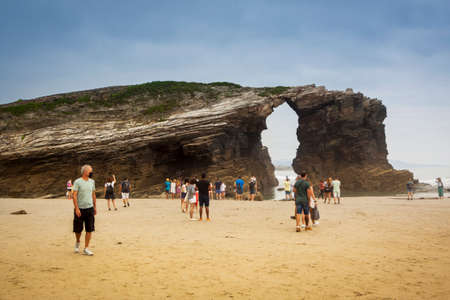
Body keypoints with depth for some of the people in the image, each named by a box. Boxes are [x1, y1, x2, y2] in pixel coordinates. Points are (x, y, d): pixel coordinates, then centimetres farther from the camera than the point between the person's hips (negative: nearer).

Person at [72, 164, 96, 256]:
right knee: (78, 229, 7)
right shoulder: (77, 182, -7)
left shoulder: (92, 182, 9)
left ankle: (86, 249, 7)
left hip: (90, 208, 4)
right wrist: (76, 208, -17)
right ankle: (77, 242, 36)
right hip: (80, 209, -4)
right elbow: (74, 196, -11)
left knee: (89, 229, -1)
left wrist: (95, 207, 16)